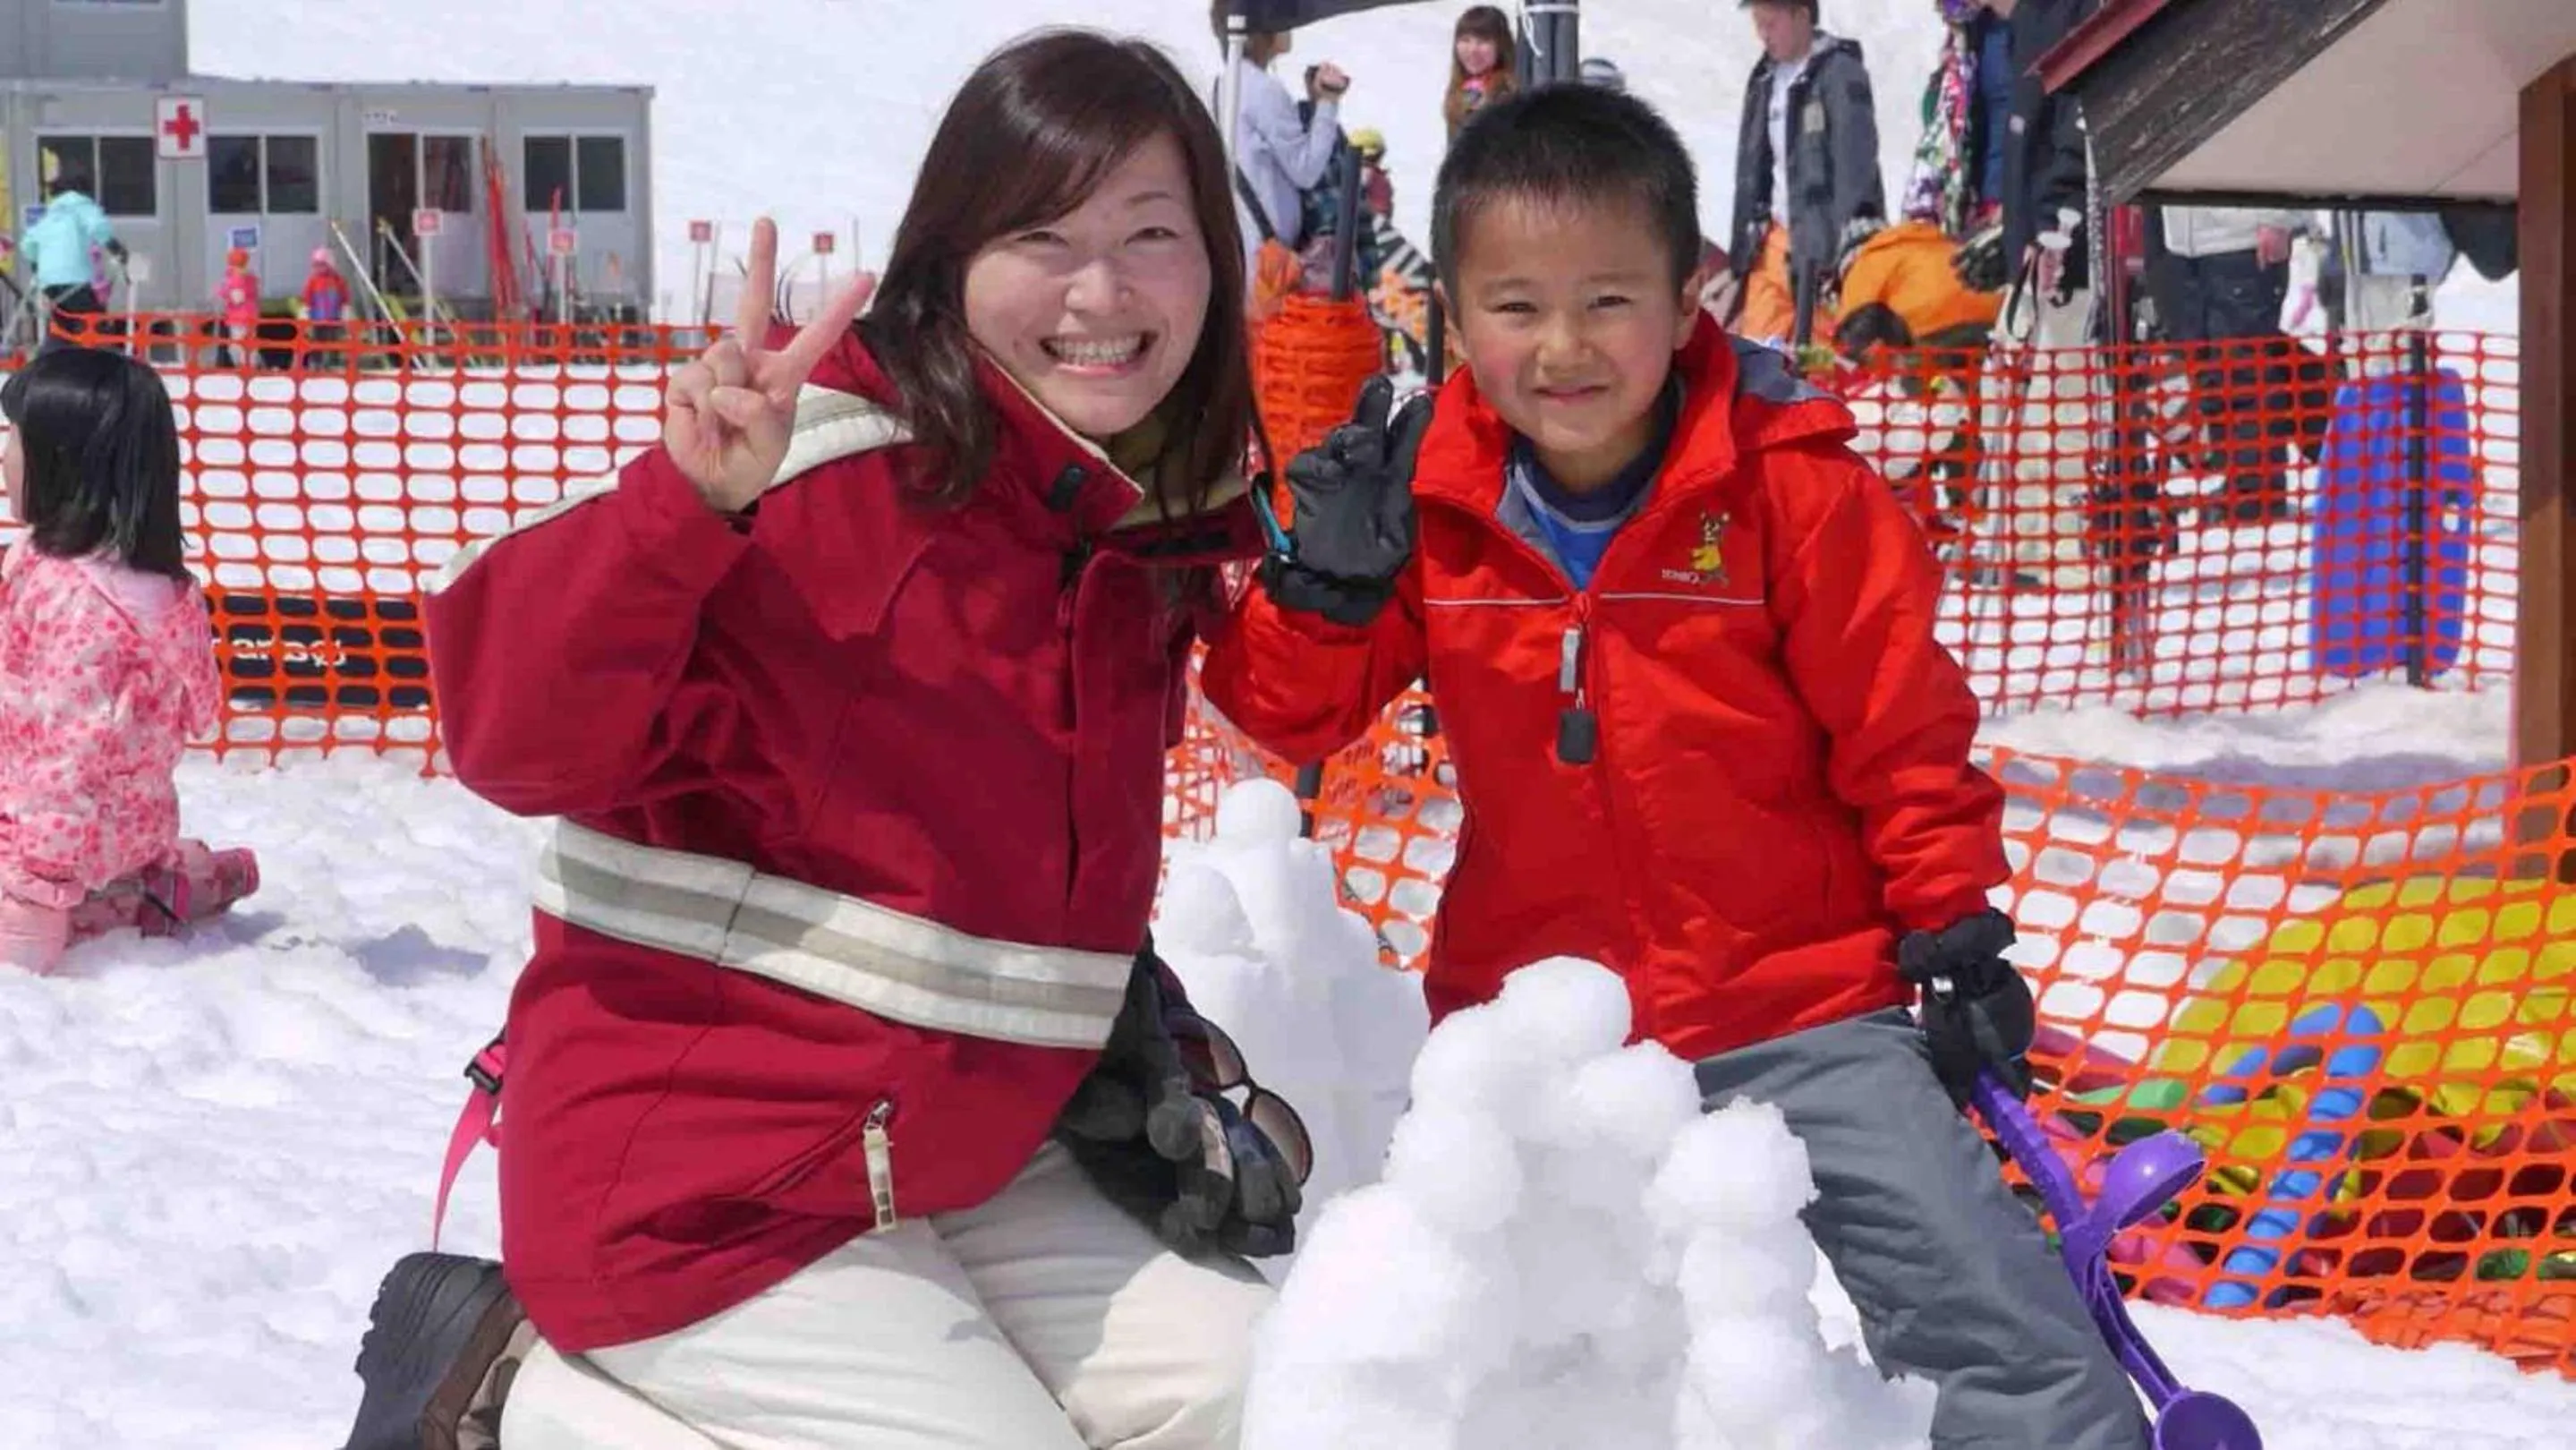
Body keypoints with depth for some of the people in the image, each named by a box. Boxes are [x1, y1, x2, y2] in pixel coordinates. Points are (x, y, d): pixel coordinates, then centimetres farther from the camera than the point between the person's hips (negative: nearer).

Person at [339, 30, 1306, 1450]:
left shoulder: (1161, 544, 7)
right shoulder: (823, 463, -18)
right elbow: (522, 733, -25)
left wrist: (1138, 1043, 10)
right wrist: (687, 503, -38)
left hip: (962, 1162, 8)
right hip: (692, 1169, -8)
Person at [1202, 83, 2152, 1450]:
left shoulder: (1790, 488, -12)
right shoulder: (1432, 502, -4)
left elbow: (1903, 733, -5)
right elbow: (1295, 712, 2)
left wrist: (1955, 938, -4)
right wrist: (1327, 581, -16)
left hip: (1799, 1006, -2)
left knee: (1988, 1306, -7)